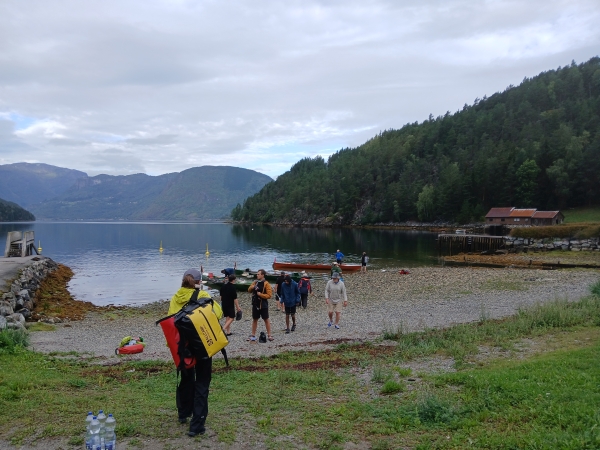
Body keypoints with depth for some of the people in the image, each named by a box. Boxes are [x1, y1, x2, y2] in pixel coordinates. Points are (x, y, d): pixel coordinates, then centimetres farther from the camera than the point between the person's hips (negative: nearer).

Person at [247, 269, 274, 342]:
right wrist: (252, 287, -9)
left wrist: (260, 294, -22)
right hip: (255, 304, 5)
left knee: (266, 320, 4)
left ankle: (269, 335, 11)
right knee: (254, 320, 12)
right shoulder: (255, 282, 7)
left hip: (263, 305, -5)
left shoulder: (266, 284, -10)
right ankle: (253, 335, 21)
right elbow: (249, 290, 12)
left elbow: (269, 295, -14)